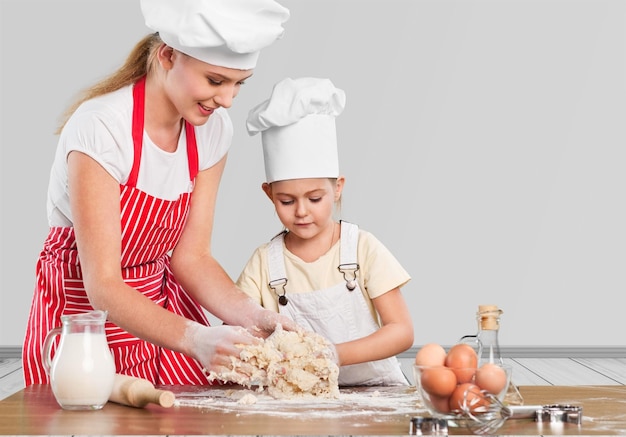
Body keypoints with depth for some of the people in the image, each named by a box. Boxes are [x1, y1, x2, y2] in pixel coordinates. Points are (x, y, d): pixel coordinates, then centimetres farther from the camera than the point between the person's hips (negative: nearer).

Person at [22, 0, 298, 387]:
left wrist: (249, 314, -22)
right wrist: (195, 339, -41)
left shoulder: (213, 129, -6)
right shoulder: (101, 127, -26)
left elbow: (190, 256, -4)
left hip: (164, 305, 5)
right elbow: (103, 285, -28)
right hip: (87, 315, -5)